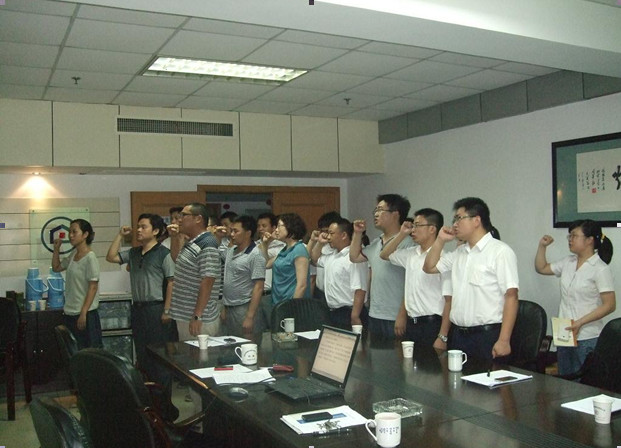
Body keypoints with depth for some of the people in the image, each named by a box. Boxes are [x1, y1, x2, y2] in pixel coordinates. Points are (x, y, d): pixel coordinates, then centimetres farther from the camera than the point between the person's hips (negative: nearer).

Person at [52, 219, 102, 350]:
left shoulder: (90, 257, -14)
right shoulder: (73, 255, 8)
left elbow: (93, 287, -16)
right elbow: (56, 268, 24)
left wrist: (83, 314, -18)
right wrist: (56, 248, 11)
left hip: (86, 314, -8)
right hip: (70, 312, 8)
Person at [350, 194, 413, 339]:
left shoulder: (406, 244, -14)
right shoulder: (376, 244, 12)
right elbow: (354, 257, 26)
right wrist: (358, 233, 14)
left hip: (395, 319, -8)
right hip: (374, 316, 8)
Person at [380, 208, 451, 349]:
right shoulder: (411, 254, 7)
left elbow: (449, 300, -16)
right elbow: (385, 255, 24)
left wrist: (442, 337, -17)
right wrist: (401, 235, 8)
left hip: (432, 325, -7)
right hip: (411, 324, 7)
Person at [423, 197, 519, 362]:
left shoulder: (500, 252, -10)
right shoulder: (459, 253, 13)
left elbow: (511, 296, -15)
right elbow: (429, 267, 22)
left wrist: (504, 340, -20)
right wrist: (440, 240, 9)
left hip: (487, 335, -6)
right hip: (458, 334, 7)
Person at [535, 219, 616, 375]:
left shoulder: (601, 269, -11)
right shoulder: (568, 262, 9)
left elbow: (610, 305, -14)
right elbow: (541, 268, 22)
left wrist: (580, 322, -20)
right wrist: (542, 246, 9)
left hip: (587, 339, -6)